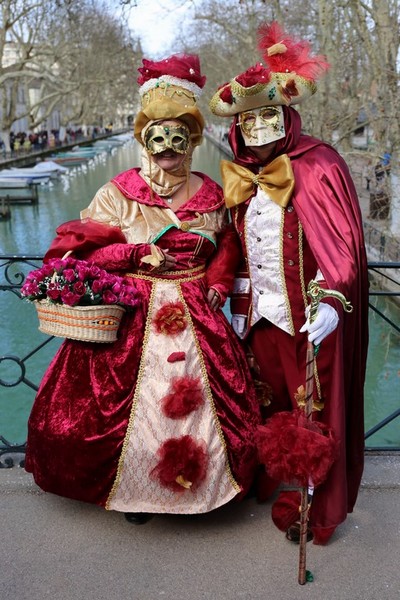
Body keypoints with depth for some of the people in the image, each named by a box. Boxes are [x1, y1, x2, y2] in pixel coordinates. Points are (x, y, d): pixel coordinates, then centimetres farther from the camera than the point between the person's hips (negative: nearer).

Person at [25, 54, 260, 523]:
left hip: (196, 314, 2)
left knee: (201, 396, 2)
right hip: (131, 316, -2)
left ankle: (197, 481, 26)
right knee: (131, 401, -1)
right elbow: (80, 247, -2)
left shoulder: (210, 194, 6)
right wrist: (138, 255, -12)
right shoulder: (119, 193, -2)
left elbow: (225, 245, 18)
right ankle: (132, 488, 23)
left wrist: (218, 282, -1)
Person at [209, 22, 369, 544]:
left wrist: (331, 302, -23)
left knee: (316, 411, 4)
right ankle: (277, 487, 33)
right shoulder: (241, 178, 10)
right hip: (263, 313, 5)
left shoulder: (319, 166, -7)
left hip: (312, 314, -5)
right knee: (272, 405, 14)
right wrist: (240, 307, 15)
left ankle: (316, 511, 20)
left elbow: (346, 243, -12)